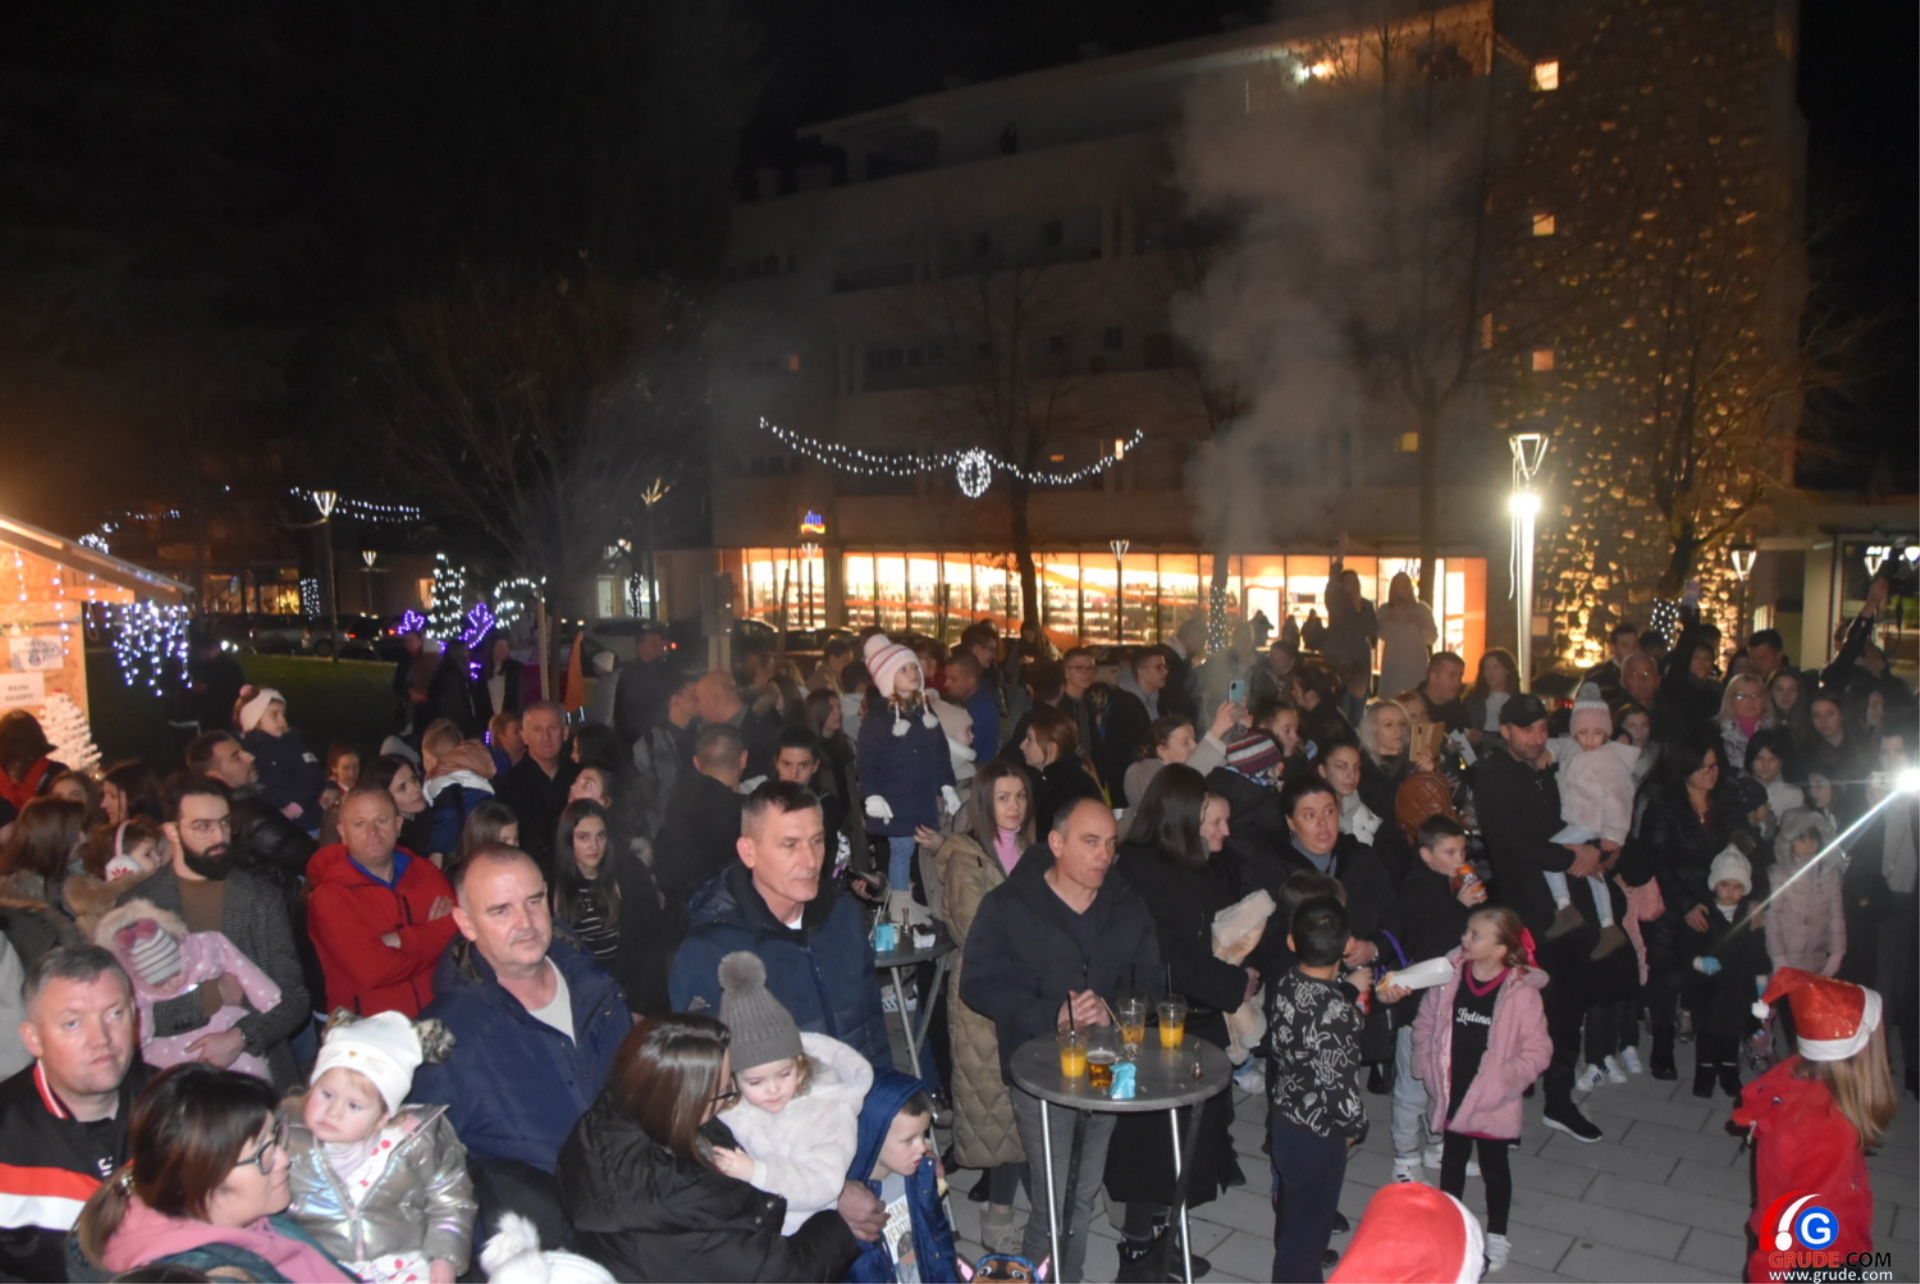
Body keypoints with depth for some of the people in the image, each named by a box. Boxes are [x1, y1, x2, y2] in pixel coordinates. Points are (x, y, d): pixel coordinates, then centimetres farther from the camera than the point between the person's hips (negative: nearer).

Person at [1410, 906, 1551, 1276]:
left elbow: (1537, 1050, -14)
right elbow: (1425, 1024, 2)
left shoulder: (1521, 992, -21)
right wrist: (1429, 1068, -4)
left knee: (1494, 1168, 18)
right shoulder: (1449, 977, -11)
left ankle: (1496, 1236, 38)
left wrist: (1503, 1081, -19)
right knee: (1452, 1162, 22)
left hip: (1492, 1104, -3)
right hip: (1451, 1096, 3)